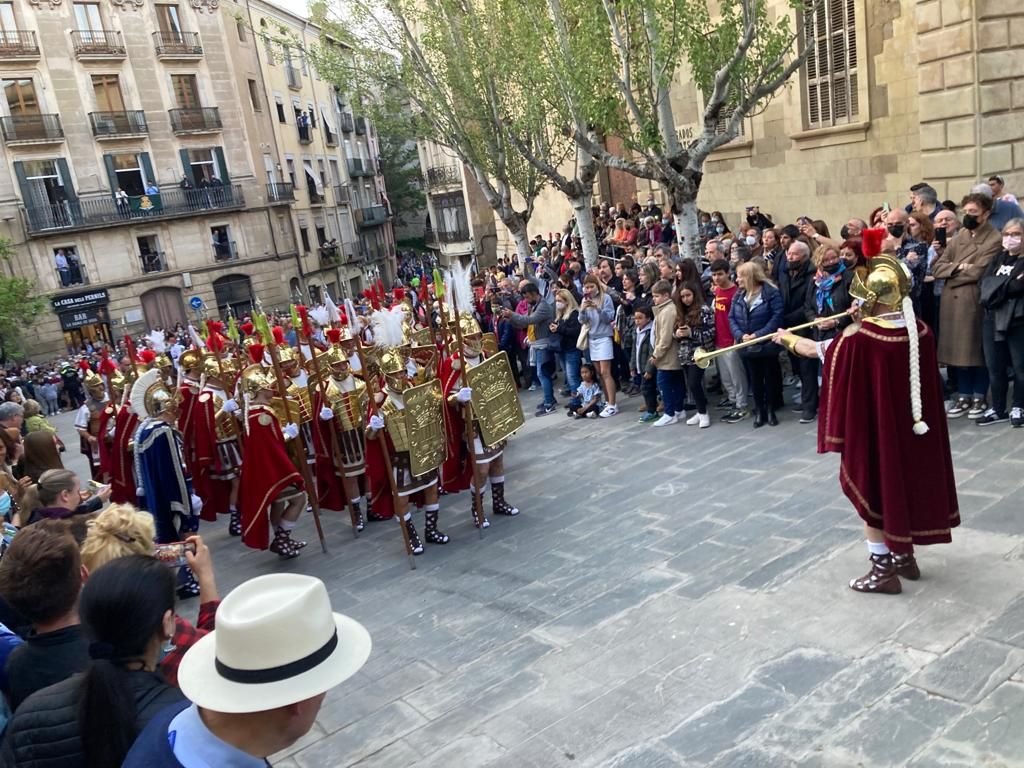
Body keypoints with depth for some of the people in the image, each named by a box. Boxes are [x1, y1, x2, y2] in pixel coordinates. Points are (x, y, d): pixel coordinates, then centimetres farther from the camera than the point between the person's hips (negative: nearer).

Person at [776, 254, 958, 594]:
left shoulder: (860, 338, -21)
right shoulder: (919, 330, -5)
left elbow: (817, 350, -6)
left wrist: (788, 339, 12)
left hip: (873, 428, -6)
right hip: (910, 427, 6)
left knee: (872, 489, 8)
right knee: (903, 482, 20)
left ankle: (883, 569, 16)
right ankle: (904, 556, 35)